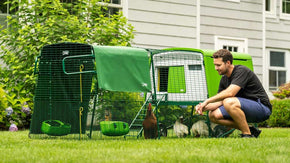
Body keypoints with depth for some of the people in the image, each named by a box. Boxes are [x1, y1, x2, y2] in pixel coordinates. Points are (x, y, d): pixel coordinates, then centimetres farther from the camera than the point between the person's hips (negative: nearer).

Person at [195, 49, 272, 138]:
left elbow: (230, 93, -30)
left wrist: (207, 101, -23)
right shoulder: (224, 80, 9)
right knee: (213, 115, -5)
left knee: (229, 102, -33)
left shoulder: (241, 71, -17)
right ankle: (250, 130, 1)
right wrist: (205, 107, -12)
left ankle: (248, 135, -20)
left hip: (262, 108, -9)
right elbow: (219, 101, 8)